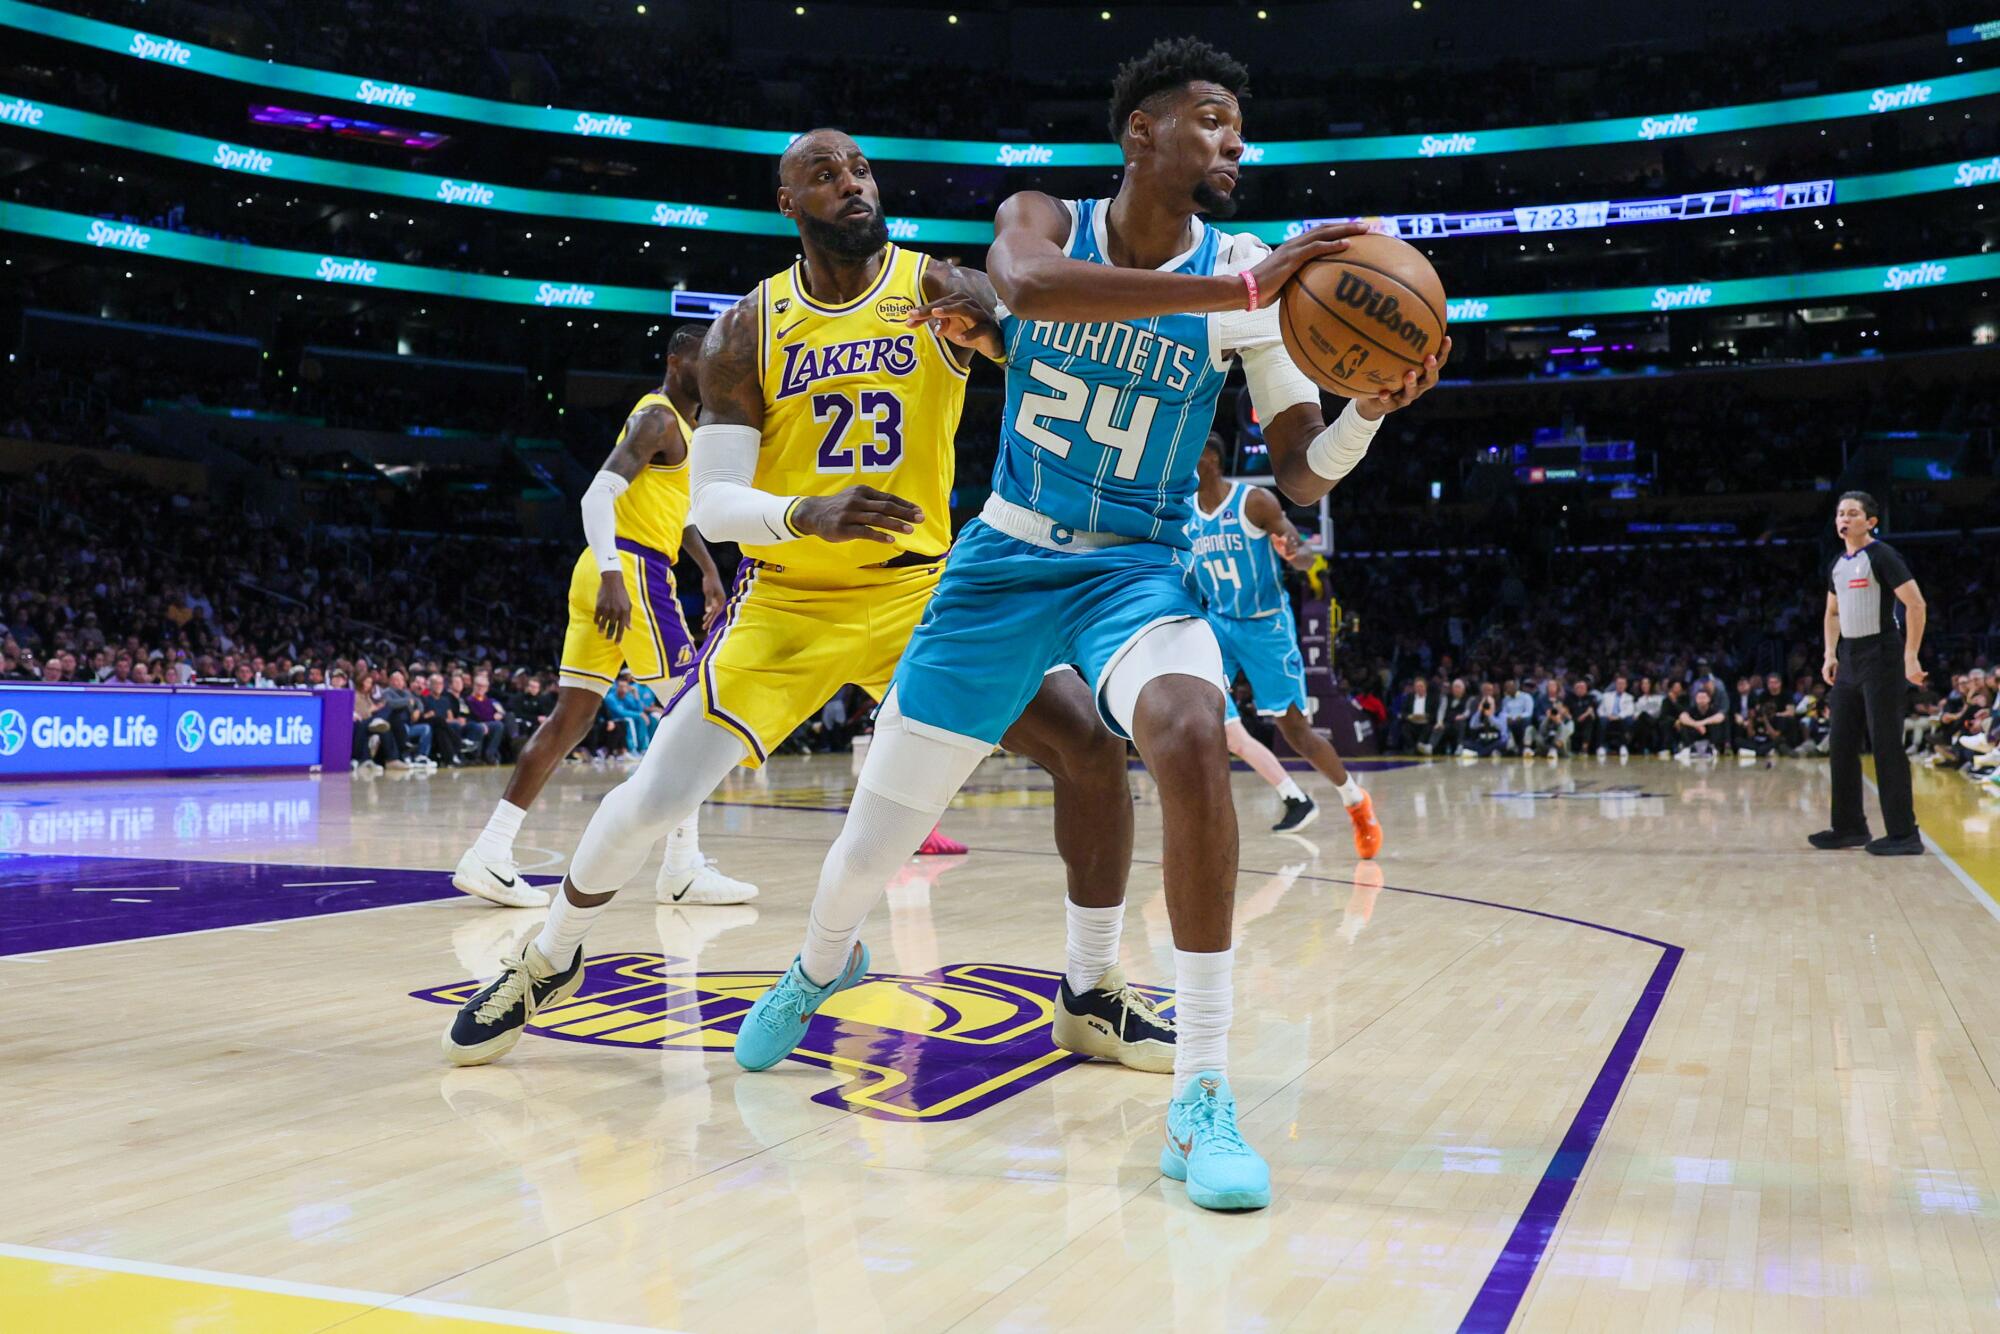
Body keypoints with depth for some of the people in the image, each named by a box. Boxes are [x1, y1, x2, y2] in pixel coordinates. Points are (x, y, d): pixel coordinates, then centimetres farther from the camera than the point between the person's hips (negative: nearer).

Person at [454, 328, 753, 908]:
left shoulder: (678, 424, 23)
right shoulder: (658, 418, -9)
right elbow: (599, 493, -20)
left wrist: (708, 568, 30)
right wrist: (611, 575, -30)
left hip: (609, 575, 10)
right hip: (632, 571, -10)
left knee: (571, 718, 6)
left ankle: (489, 855, 5)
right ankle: (683, 870, 0)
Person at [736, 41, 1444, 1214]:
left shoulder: (1245, 271, -4)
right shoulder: (1044, 220, -5)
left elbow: (1302, 477, -7)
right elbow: (1028, 285, -32)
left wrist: (1373, 409, -29)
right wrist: (1239, 291, -41)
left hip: (1139, 569, 0)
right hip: (1007, 559, 1)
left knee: (1192, 735, -34)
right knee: (877, 836, 6)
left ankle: (1204, 1097, -25)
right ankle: (823, 962, 45)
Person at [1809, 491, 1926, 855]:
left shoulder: (1882, 555, -10)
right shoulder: (1838, 564, 13)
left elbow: (1916, 603, -15)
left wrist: (1911, 656, -19)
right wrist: (1830, 655, 13)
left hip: (1881, 656, -8)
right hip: (1849, 658, 8)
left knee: (1886, 745, -8)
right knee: (1843, 745, 9)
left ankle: (1904, 834, -3)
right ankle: (1850, 827, 18)